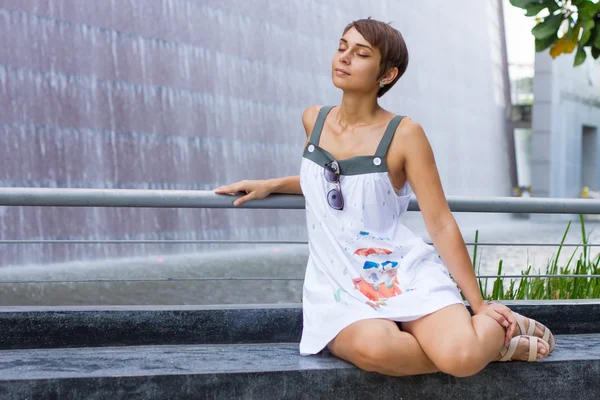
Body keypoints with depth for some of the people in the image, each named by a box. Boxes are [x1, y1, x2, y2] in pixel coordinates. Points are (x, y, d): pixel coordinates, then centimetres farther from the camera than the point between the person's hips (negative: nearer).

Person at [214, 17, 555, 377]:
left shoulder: (403, 134, -6)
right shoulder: (314, 119, 8)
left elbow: (441, 224, -5)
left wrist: (478, 304, -6)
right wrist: (270, 185, 16)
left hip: (405, 275, -3)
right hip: (340, 286, 3)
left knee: (461, 357, -32)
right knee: (374, 349, -34)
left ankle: (495, 330, 6)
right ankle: (476, 346, -5)